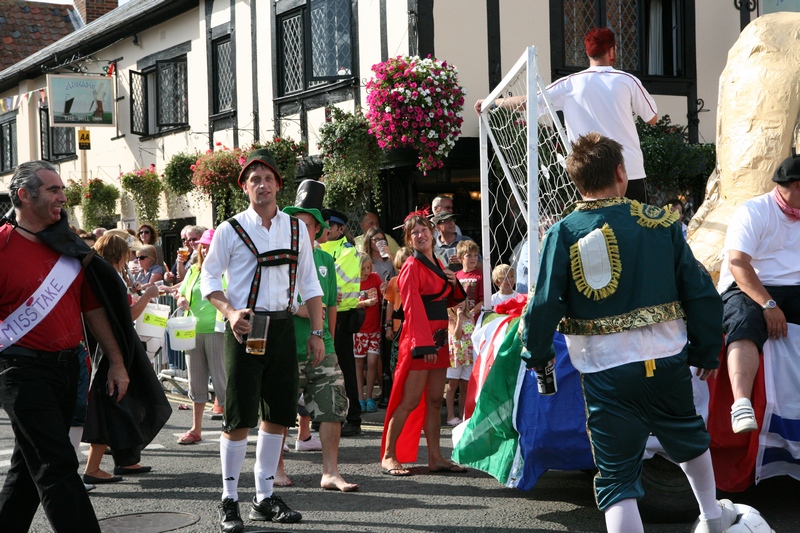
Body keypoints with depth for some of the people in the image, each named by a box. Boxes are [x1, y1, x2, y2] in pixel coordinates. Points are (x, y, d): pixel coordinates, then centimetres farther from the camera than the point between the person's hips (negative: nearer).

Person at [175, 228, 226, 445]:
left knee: (221, 380, -4)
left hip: (216, 331, -6)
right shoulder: (193, 271, 13)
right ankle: (196, 429, 21)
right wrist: (182, 301, -2)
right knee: (196, 381, 12)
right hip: (193, 331, 6)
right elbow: (181, 294, 21)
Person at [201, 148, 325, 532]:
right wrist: (230, 312, -16)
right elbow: (209, 278, 1)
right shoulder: (230, 229, 0)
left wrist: (317, 331, 6)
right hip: (245, 327, -4)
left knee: (279, 413, 8)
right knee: (239, 415, -5)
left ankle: (265, 498, 19)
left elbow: (309, 283, 12)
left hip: (282, 326, 4)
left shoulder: (295, 228, 10)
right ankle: (229, 501, 5)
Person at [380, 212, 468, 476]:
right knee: (410, 401, -9)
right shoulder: (412, 266, -7)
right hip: (418, 338, -8)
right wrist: (424, 343, -23)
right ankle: (388, 456, -3)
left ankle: (435, 457, 12)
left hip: (438, 337, 8)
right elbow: (413, 307, -15)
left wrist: (454, 283, 4)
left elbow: (450, 300, 25)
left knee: (435, 401, 9)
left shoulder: (437, 264, 17)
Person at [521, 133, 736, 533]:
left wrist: (536, 355, 5)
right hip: (668, 360, 3)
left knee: (616, 476, 6)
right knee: (688, 436, 32)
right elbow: (701, 292, 1)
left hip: (606, 370, -3)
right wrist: (706, 351, 13)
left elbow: (545, 304, -12)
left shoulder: (563, 234, -8)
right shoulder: (660, 222, -2)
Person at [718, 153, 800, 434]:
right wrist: (768, 305, -24)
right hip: (746, 289, -6)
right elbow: (738, 264, -15)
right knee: (745, 323, -36)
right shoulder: (754, 211, -3)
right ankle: (741, 404, -51)